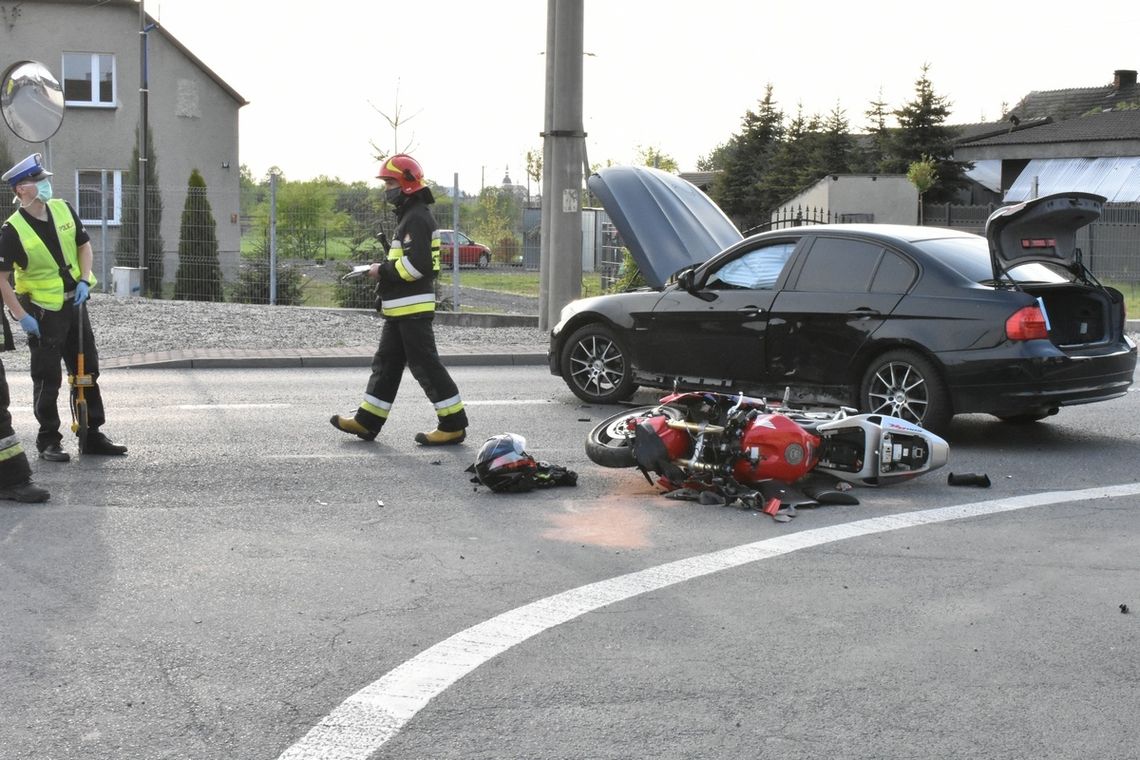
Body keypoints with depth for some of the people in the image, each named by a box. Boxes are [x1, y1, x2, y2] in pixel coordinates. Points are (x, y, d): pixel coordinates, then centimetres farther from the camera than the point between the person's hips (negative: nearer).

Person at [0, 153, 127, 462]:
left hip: (74, 304, 6)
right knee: (48, 379, 0)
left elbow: (84, 245, 13)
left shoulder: (63, 210, -1)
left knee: (87, 372, 10)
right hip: (43, 312, -6)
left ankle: (92, 435, 20)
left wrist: (84, 280, -2)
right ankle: (48, 441, 12)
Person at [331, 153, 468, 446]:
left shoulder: (417, 218, -16)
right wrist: (384, 270, 11)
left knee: (425, 365, -7)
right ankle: (367, 421, 19)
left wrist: (382, 270, -14)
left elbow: (415, 264, -26)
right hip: (400, 309, 11)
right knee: (387, 362, 13)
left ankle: (453, 424, -3)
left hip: (413, 308, -11)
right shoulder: (409, 215, 18)